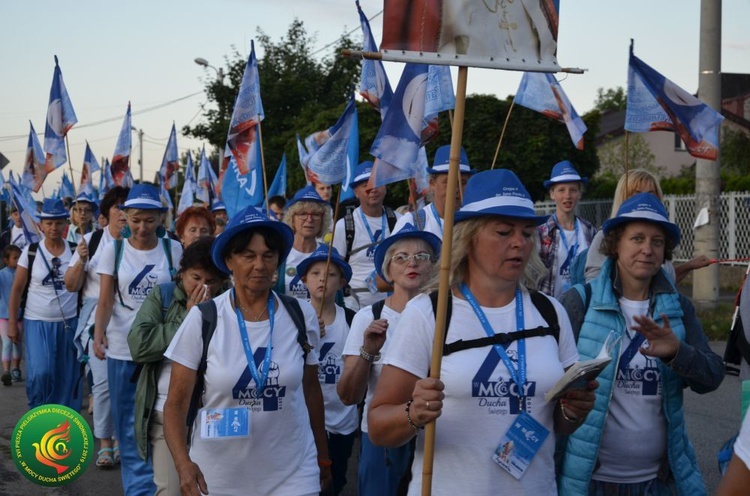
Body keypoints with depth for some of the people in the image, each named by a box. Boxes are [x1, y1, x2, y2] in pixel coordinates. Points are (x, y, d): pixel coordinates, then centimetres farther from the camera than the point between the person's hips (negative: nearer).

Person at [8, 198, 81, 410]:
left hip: (68, 322, 1)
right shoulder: (31, 251, -2)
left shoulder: (75, 251, 0)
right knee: (40, 373, -12)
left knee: (67, 377, 5)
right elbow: (17, 290, 2)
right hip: (37, 322, -1)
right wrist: (12, 322, 0)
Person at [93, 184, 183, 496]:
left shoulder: (172, 249, 1)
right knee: (130, 424, 6)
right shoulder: (113, 250, 1)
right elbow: (106, 300, -3)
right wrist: (98, 333, -21)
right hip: (122, 349, 1)